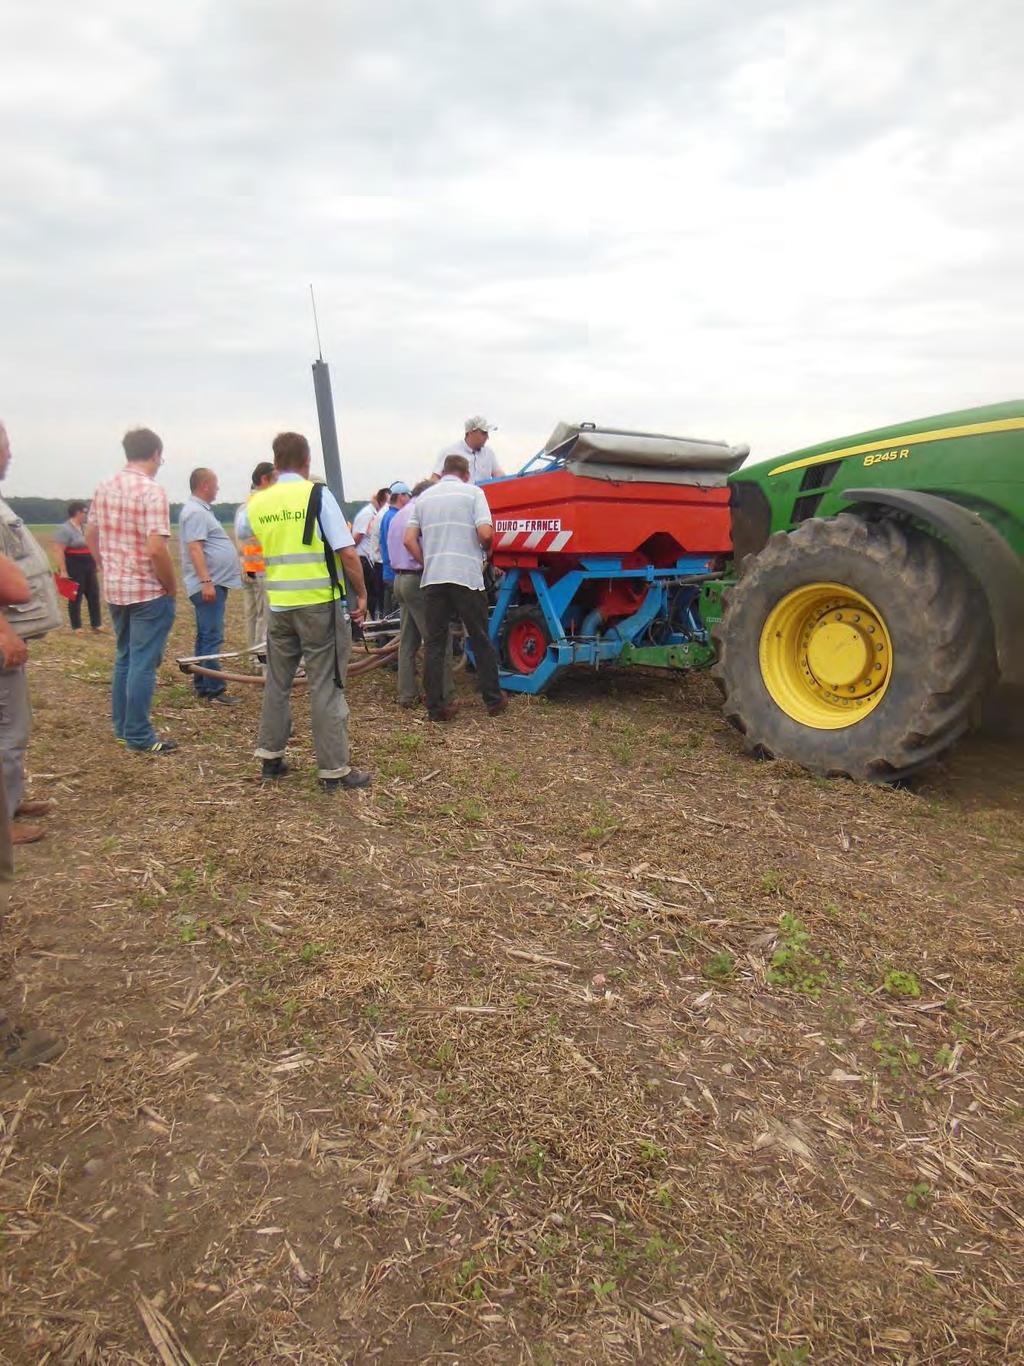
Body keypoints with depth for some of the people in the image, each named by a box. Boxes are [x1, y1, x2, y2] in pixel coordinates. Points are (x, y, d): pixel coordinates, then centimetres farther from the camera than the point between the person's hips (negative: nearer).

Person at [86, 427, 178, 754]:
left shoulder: (104, 488, 6)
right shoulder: (152, 491, -17)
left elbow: (90, 535, 14)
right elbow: (156, 549, -24)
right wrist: (171, 587, -11)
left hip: (115, 590, 8)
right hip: (148, 592, -7)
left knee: (124, 658, 19)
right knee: (143, 663, -1)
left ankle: (121, 725, 28)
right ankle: (139, 737, 4)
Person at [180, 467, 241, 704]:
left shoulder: (201, 509, 19)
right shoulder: (196, 512, -13)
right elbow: (194, 548, -23)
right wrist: (206, 581, -28)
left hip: (212, 583, 11)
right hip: (208, 584, -11)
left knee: (206, 637, 13)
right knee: (211, 638, -10)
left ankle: (202, 686, 19)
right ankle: (214, 690, -8)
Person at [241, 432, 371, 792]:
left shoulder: (258, 502, 5)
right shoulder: (318, 495, -9)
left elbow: (243, 531, 28)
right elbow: (347, 553, -13)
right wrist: (362, 593, -2)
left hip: (279, 605, 5)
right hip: (319, 604, -4)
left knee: (277, 682, 18)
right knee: (326, 687, 0)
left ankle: (270, 756, 27)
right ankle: (334, 769, 5)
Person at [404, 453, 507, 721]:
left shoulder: (424, 497, 13)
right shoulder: (473, 492, 1)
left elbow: (409, 540, 6)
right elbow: (485, 533, -11)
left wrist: (428, 563, 15)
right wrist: (486, 548, 10)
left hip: (432, 578, 3)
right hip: (467, 576, -3)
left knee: (434, 643, 7)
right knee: (480, 640, 9)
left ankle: (436, 707, 6)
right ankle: (493, 700, 17)